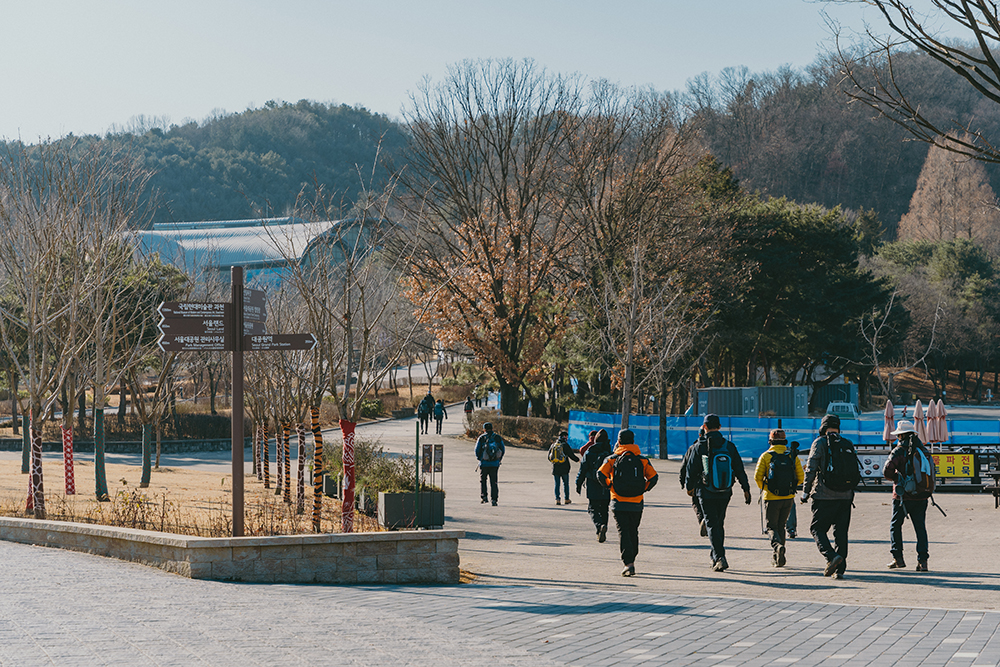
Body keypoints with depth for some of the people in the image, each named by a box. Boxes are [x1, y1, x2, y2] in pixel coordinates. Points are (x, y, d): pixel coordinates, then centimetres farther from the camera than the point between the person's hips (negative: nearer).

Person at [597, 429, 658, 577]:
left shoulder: (612, 459, 2)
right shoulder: (642, 460, 5)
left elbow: (601, 474, -12)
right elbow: (653, 477, -6)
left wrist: (610, 486, 3)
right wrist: (644, 489, 7)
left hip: (618, 503, -2)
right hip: (636, 503, 2)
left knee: (623, 532, -3)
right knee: (633, 532, 18)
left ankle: (628, 563, -18)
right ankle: (631, 561, 28)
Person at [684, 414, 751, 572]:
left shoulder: (700, 446, -9)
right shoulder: (729, 446, 1)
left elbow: (691, 469, -1)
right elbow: (740, 470, 3)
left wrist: (689, 486, 15)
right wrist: (746, 489, 10)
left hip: (706, 493, -4)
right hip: (725, 493, 4)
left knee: (712, 525, -2)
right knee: (719, 524, 19)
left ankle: (720, 558, -15)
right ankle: (715, 555, 31)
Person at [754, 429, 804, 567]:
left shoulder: (766, 456, -5)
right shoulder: (793, 456, 3)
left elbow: (757, 476, -10)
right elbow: (801, 478, 2)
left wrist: (763, 487, 10)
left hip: (772, 498, -3)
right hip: (789, 498, 3)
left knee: (772, 527, 6)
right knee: (781, 526, 19)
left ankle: (777, 545, -24)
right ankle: (778, 558, 20)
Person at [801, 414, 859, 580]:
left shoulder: (820, 443, -3)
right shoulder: (848, 445, 11)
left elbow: (811, 469, -6)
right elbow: (856, 470, 14)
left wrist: (805, 492, 0)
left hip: (825, 496, -4)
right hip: (846, 496, 4)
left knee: (817, 528, 5)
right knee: (841, 532, 8)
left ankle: (831, 556, -18)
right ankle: (839, 569, 3)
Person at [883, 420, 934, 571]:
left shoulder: (899, 451, -9)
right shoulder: (923, 450, 7)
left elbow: (887, 472, -17)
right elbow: (930, 472, 13)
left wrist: (897, 477, 1)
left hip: (903, 496, -4)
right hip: (921, 496, 4)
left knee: (895, 525, 11)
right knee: (920, 527, 6)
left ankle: (898, 557, 6)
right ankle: (922, 560, -1)